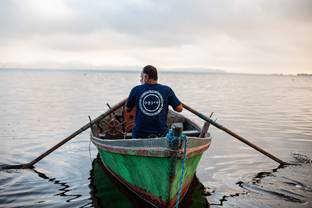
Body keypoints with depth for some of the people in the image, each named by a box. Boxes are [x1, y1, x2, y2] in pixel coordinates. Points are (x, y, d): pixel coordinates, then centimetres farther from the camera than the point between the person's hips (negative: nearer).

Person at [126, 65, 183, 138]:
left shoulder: (136, 90, -3)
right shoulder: (167, 90, -2)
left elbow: (127, 109, 8)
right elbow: (179, 108, 2)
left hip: (140, 135, 0)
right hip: (161, 134, 0)